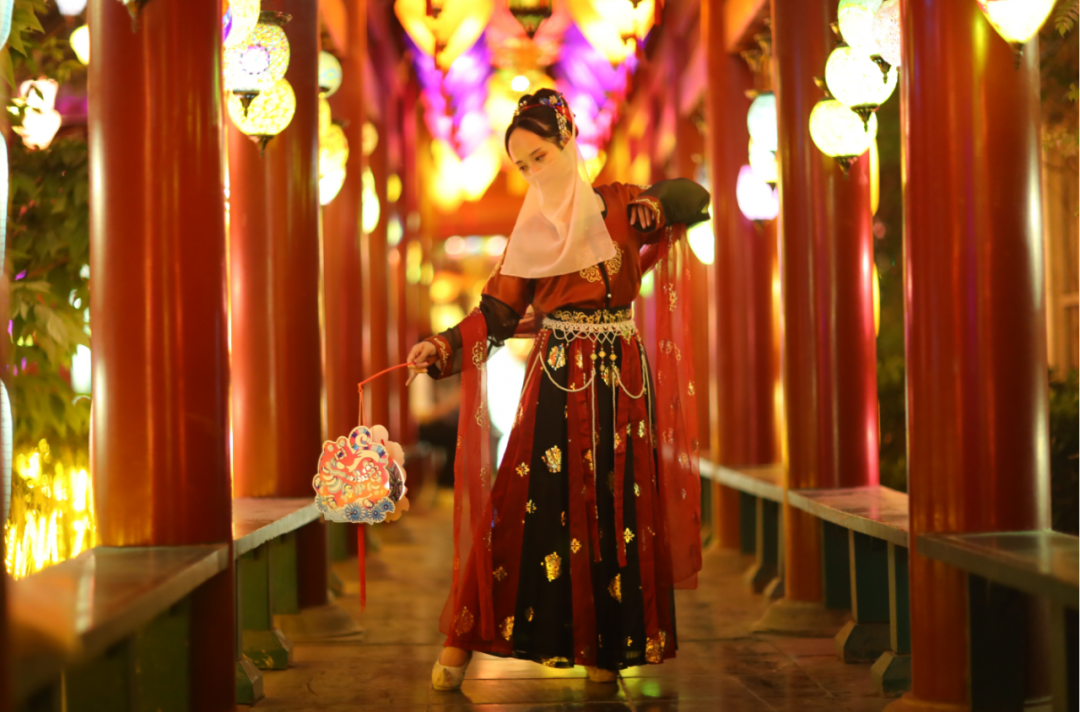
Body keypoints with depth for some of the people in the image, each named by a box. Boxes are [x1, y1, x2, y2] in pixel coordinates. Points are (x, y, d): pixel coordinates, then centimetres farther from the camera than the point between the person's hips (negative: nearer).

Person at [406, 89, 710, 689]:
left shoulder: (618, 205, 7)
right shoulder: (530, 231, 7)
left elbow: (697, 199, 10)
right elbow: (497, 314, 2)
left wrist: (655, 205, -9)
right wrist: (443, 347, -11)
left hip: (619, 376, 0)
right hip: (557, 376, 0)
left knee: (615, 504, 1)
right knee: (531, 502, -7)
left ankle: (607, 646, 10)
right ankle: (463, 640, -2)